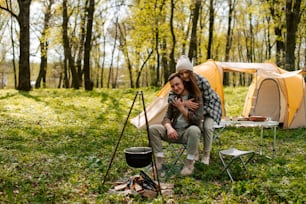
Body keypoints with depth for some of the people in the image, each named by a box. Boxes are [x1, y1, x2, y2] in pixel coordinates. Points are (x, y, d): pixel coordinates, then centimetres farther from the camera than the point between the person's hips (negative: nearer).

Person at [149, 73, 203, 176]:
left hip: (188, 132, -4)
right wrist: (169, 127, -18)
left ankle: (189, 164, -23)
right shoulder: (174, 99, 8)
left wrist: (182, 108, -20)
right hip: (175, 132, 4)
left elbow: (197, 119, -16)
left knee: (194, 130, -41)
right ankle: (159, 160, -8)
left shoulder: (195, 98, -7)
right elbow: (167, 117, 5)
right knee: (152, 129, -19)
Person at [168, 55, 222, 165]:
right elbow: (170, 97, -28)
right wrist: (184, 103, -42)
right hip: (195, 106, 4)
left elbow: (209, 100, -26)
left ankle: (206, 155, -2)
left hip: (211, 104, -4)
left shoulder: (202, 81, -35)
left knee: (207, 127, -22)